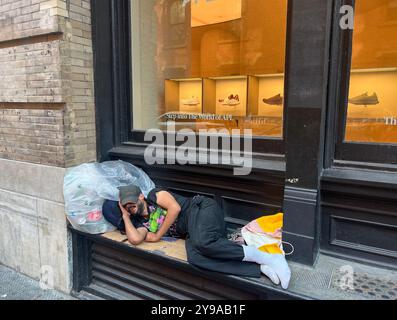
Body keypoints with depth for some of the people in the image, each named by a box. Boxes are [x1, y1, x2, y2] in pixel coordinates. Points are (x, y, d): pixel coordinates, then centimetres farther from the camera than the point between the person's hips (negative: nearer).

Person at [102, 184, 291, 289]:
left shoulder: (155, 195, 8)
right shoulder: (144, 223, 20)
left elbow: (175, 207, -7)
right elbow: (135, 239, -1)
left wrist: (158, 235, -2)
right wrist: (124, 215, 16)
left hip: (202, 209, -5)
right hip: (192, 233, 5)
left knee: (202, 242, -38)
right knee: (194, 257, -30)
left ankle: (265, 257, -27)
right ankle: (262, 268, -31)